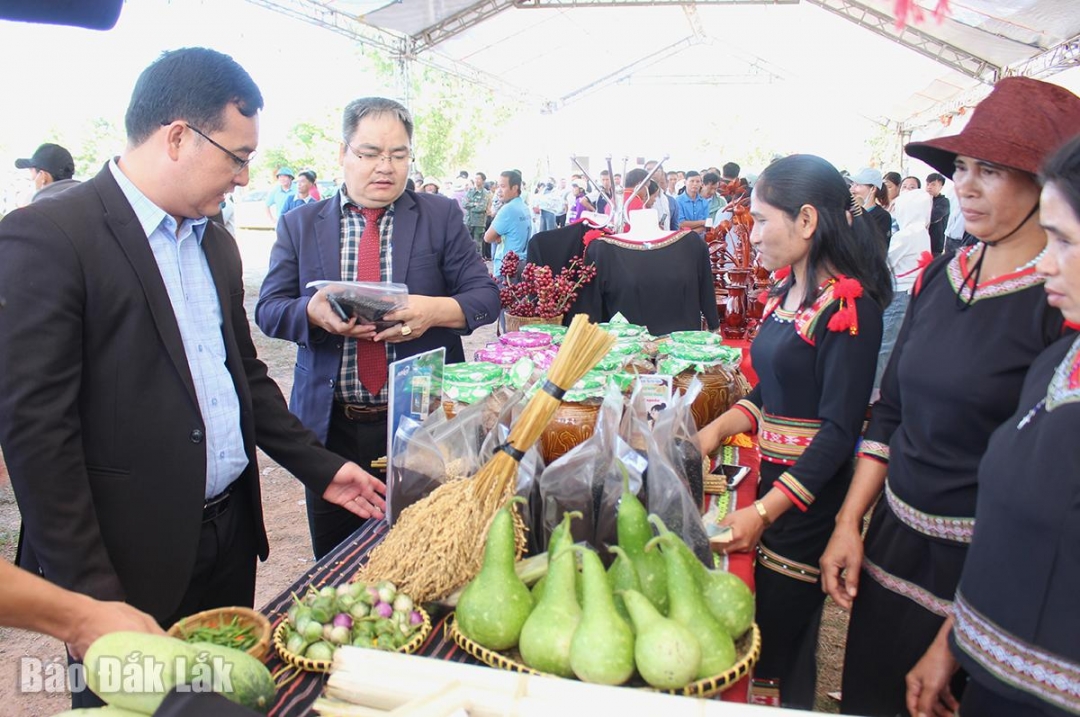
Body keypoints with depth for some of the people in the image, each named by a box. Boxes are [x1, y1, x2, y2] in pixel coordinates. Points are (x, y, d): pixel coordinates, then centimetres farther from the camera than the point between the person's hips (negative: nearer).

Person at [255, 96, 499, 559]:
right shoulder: (301, 225, 7)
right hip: (331, 426, 1)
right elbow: (268, 309, 3)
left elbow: (485, 296, -1)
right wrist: (313, 312, -20)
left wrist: (436, 310, -22)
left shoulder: (442, 216, 4)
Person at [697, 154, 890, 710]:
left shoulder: (848, 307, -17)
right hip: (774, 476, 8)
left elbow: (840, 430, -20)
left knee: (781, 644, 5)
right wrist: (715, 431, 2)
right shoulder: (785, 294, 10)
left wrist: (764, 512, -23)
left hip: (811, 495, -8)